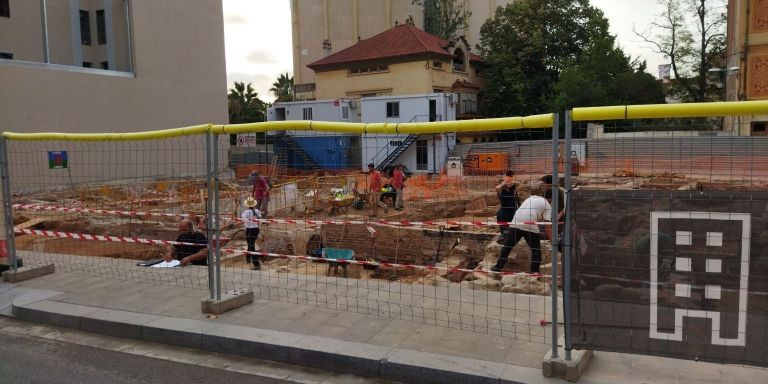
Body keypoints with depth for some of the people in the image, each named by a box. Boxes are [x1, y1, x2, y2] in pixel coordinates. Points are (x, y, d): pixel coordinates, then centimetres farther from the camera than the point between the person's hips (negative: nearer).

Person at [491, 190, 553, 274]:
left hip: (516, 223, 5)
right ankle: (535, 271, 7)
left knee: (507, 245, 13)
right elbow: (547, 227, 1)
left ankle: (499, 266, 18)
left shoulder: (532, 197, 24)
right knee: (536, 249, 10)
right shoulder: (548, 206, 8)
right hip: (530, 226, -4)